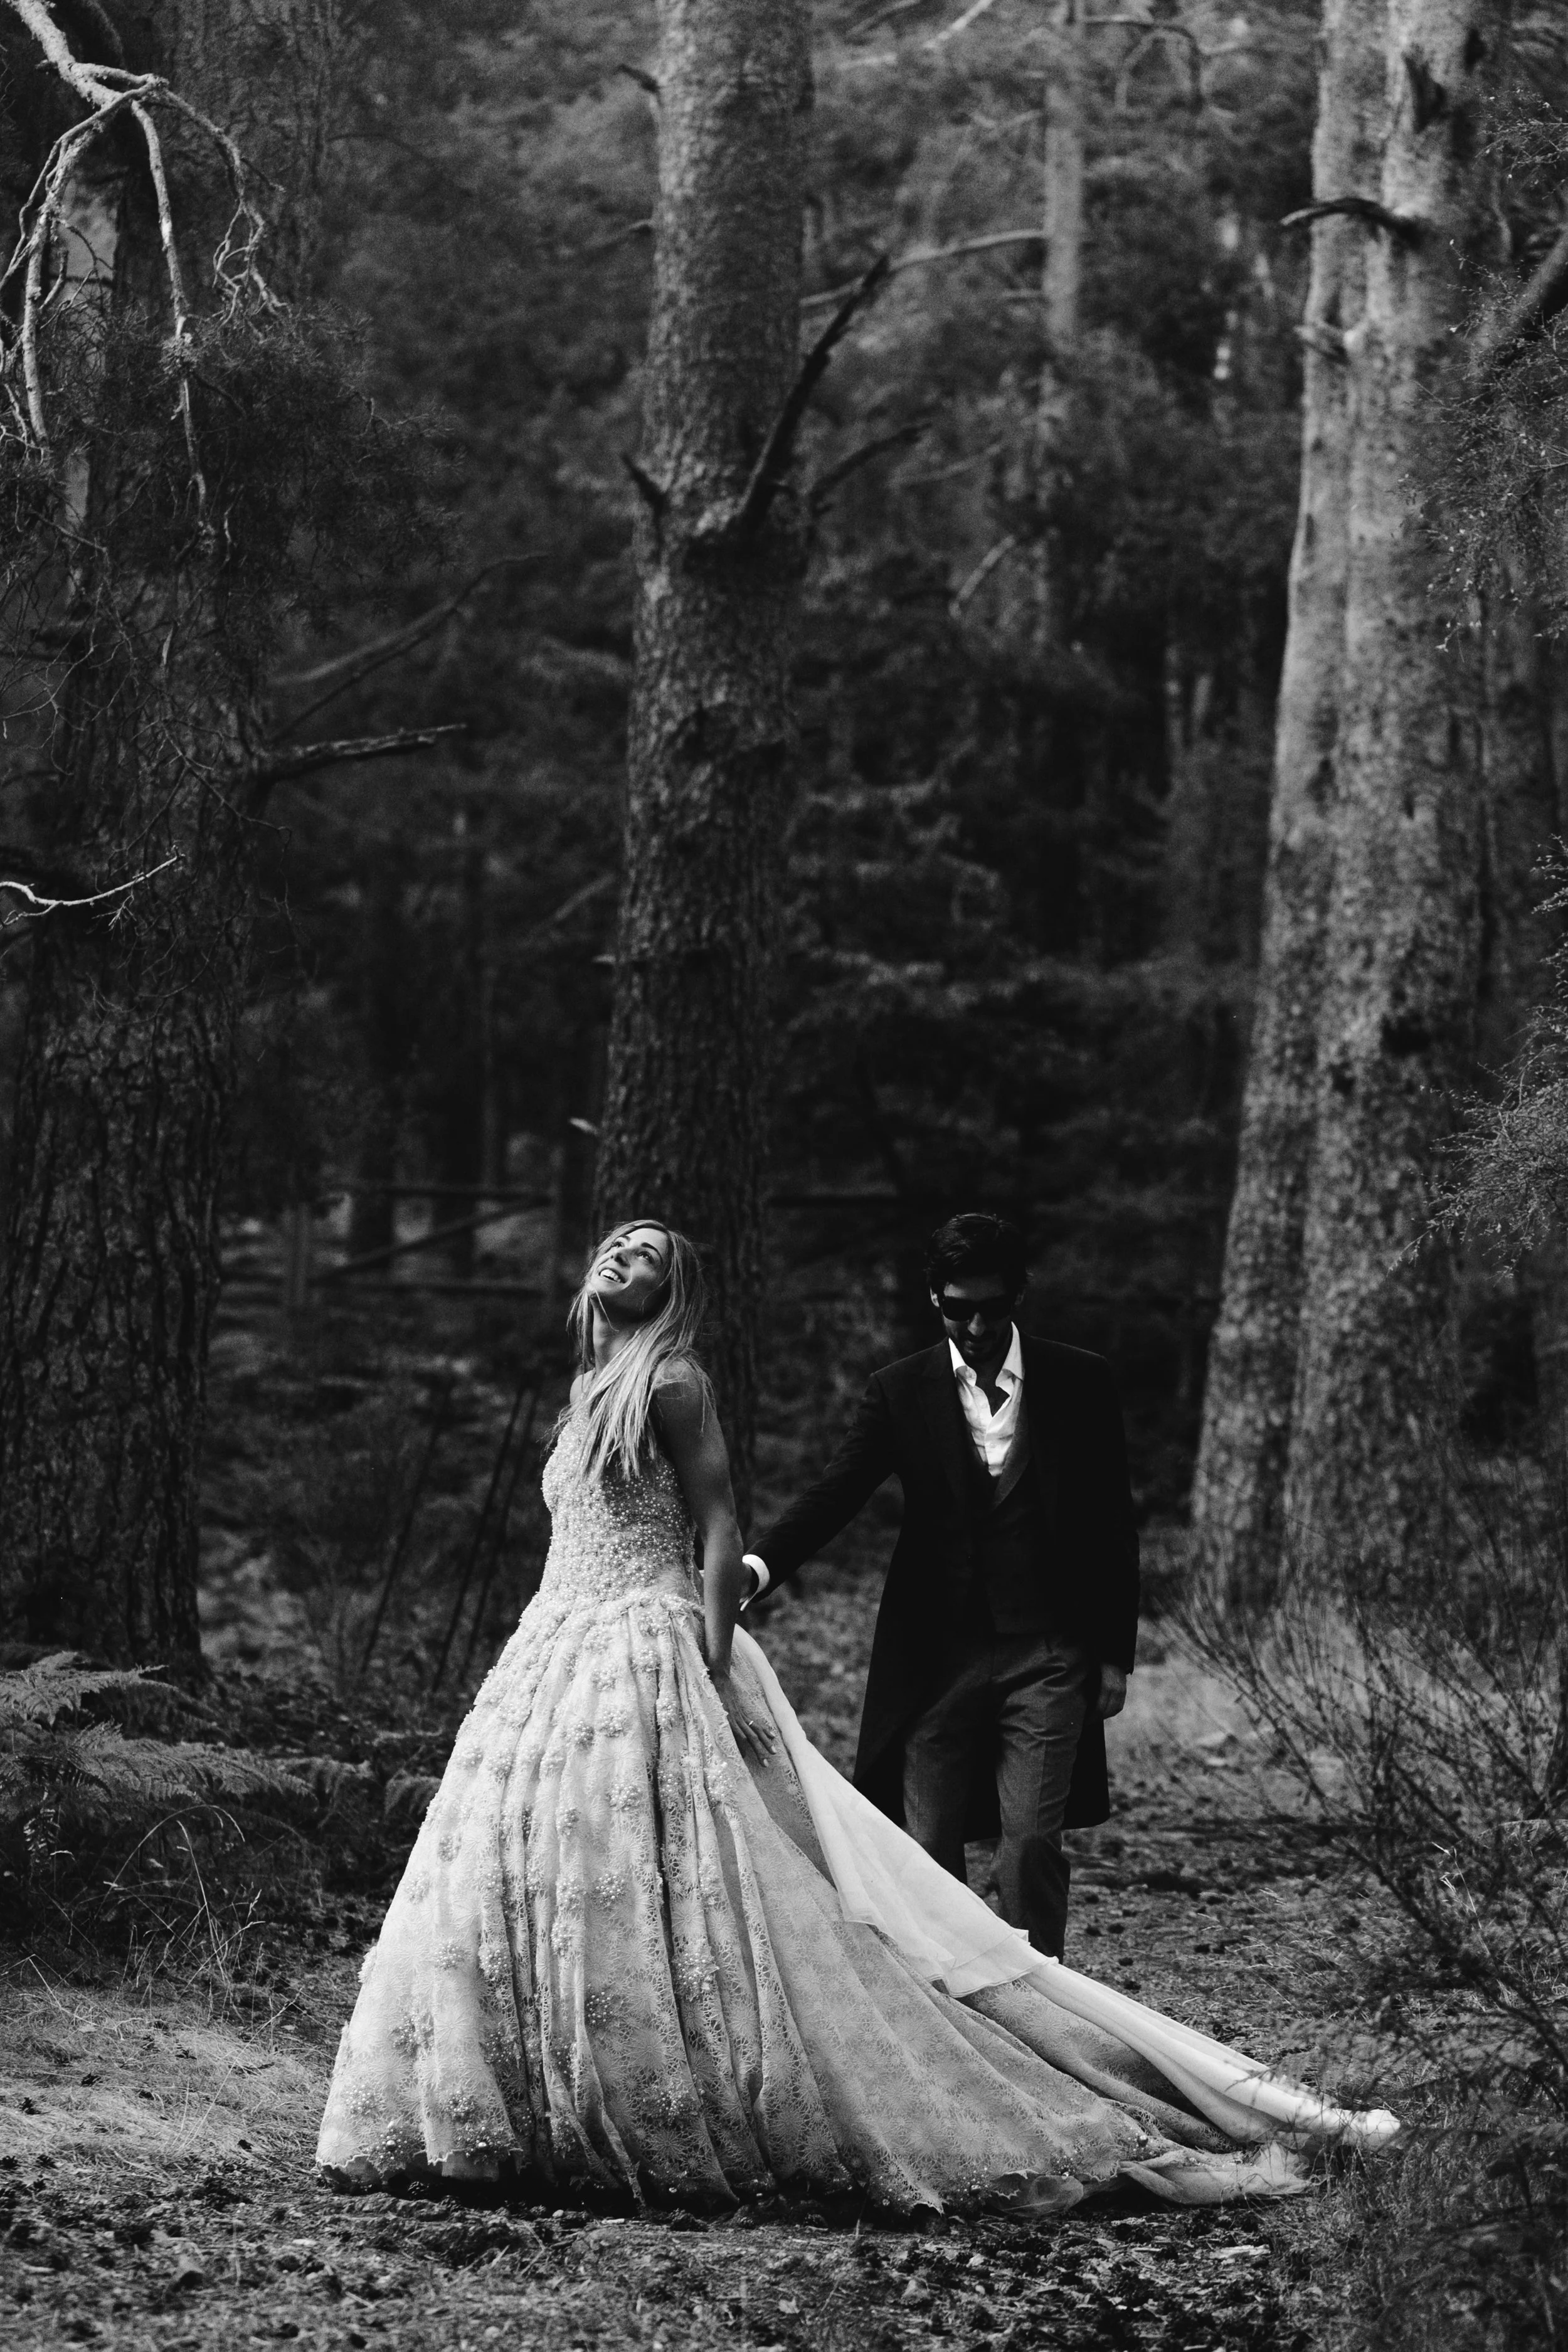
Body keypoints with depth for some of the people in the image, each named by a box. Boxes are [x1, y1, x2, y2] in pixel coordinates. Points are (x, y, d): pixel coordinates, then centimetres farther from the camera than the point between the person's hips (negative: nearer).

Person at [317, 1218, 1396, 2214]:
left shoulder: (669, 1381, -6)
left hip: (648, 1661, -9)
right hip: (562, 1654, 9)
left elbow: (721, 1530, -12)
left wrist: (713, 1679, -20)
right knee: (522, 1893, 5)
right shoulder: (599, 1389, 19)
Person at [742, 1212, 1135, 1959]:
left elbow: (1113, 1526, 8)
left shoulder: (1080, 1384, 3)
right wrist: (755, 1568, -25)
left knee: (1030, 1846, -8)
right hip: (936, 1657, 1)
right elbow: (833, 1494, -7)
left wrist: (1115, 1655, 5)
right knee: (928, 1854, 3)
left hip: (1046, 1653, -1)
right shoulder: (900, 1392, 4)